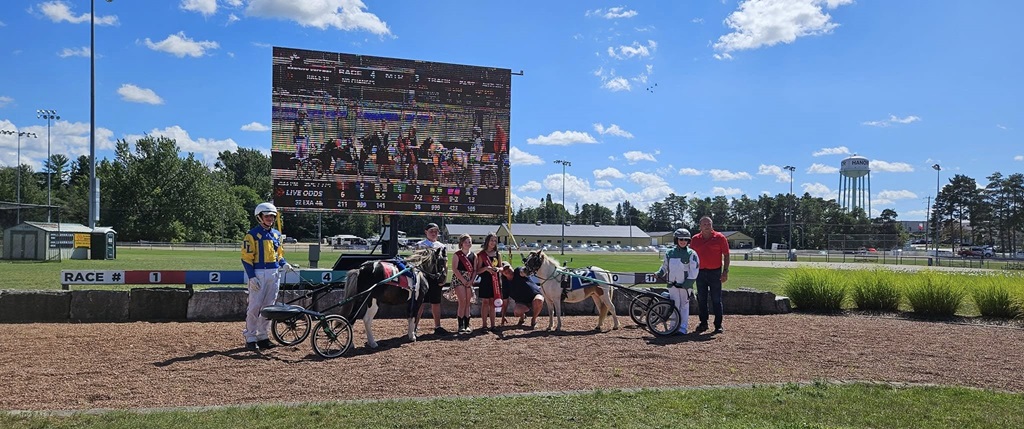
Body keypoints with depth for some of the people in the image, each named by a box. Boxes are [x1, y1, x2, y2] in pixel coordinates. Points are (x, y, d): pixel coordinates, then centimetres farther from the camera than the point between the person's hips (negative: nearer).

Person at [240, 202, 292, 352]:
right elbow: (246, 257, -8)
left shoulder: (276, 234, 14)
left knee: (268, 306, 9)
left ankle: (263, 336, 18)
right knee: (254, 306, -5)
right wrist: (252, 276, -16)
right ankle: (250, 338, 2)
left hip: (274, 274, 6)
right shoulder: (252, 234, -5)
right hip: (258, 273, -6)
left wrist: (284, 264, 1)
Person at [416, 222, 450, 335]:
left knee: (436, 303, 10)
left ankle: (437, 327, 17)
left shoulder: (441, 246, 11)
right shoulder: (419, 245, 1)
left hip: (436, 277, 4)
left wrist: (443, 278, 2)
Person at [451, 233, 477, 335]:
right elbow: (454, 269, -9)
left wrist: (471, 281, -6)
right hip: (458, 279, -4)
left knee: (467, 303, 4)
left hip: (469, 281, 5)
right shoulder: (457, 254, -3)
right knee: (462, 302, -12)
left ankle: (467, 325, 8)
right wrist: (463, 280, -14)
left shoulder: (473, 256, 10)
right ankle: (461, 326, -8)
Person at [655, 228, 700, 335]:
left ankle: (683, 328, 5)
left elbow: (694, 271, -5)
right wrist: (659, 273, 3)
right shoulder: (669, 253, 9)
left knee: (684, 305, 2)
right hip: (672, 284, 3)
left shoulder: (691, 254, -2)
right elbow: (665, 266, 21)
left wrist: (687, 284, -12)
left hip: (685, 285, -3)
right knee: (674, 305, 4)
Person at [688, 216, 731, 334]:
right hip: (700, 272, 3)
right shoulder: (695, 239, 5)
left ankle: (718, 325, 7)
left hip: (715, 272, -3)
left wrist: (725, 272, -8)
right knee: (701, 300, 7)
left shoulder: (720, 238, -3)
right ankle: (703, 323, 17)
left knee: (716, 300, 1)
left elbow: (726, 255, -1)